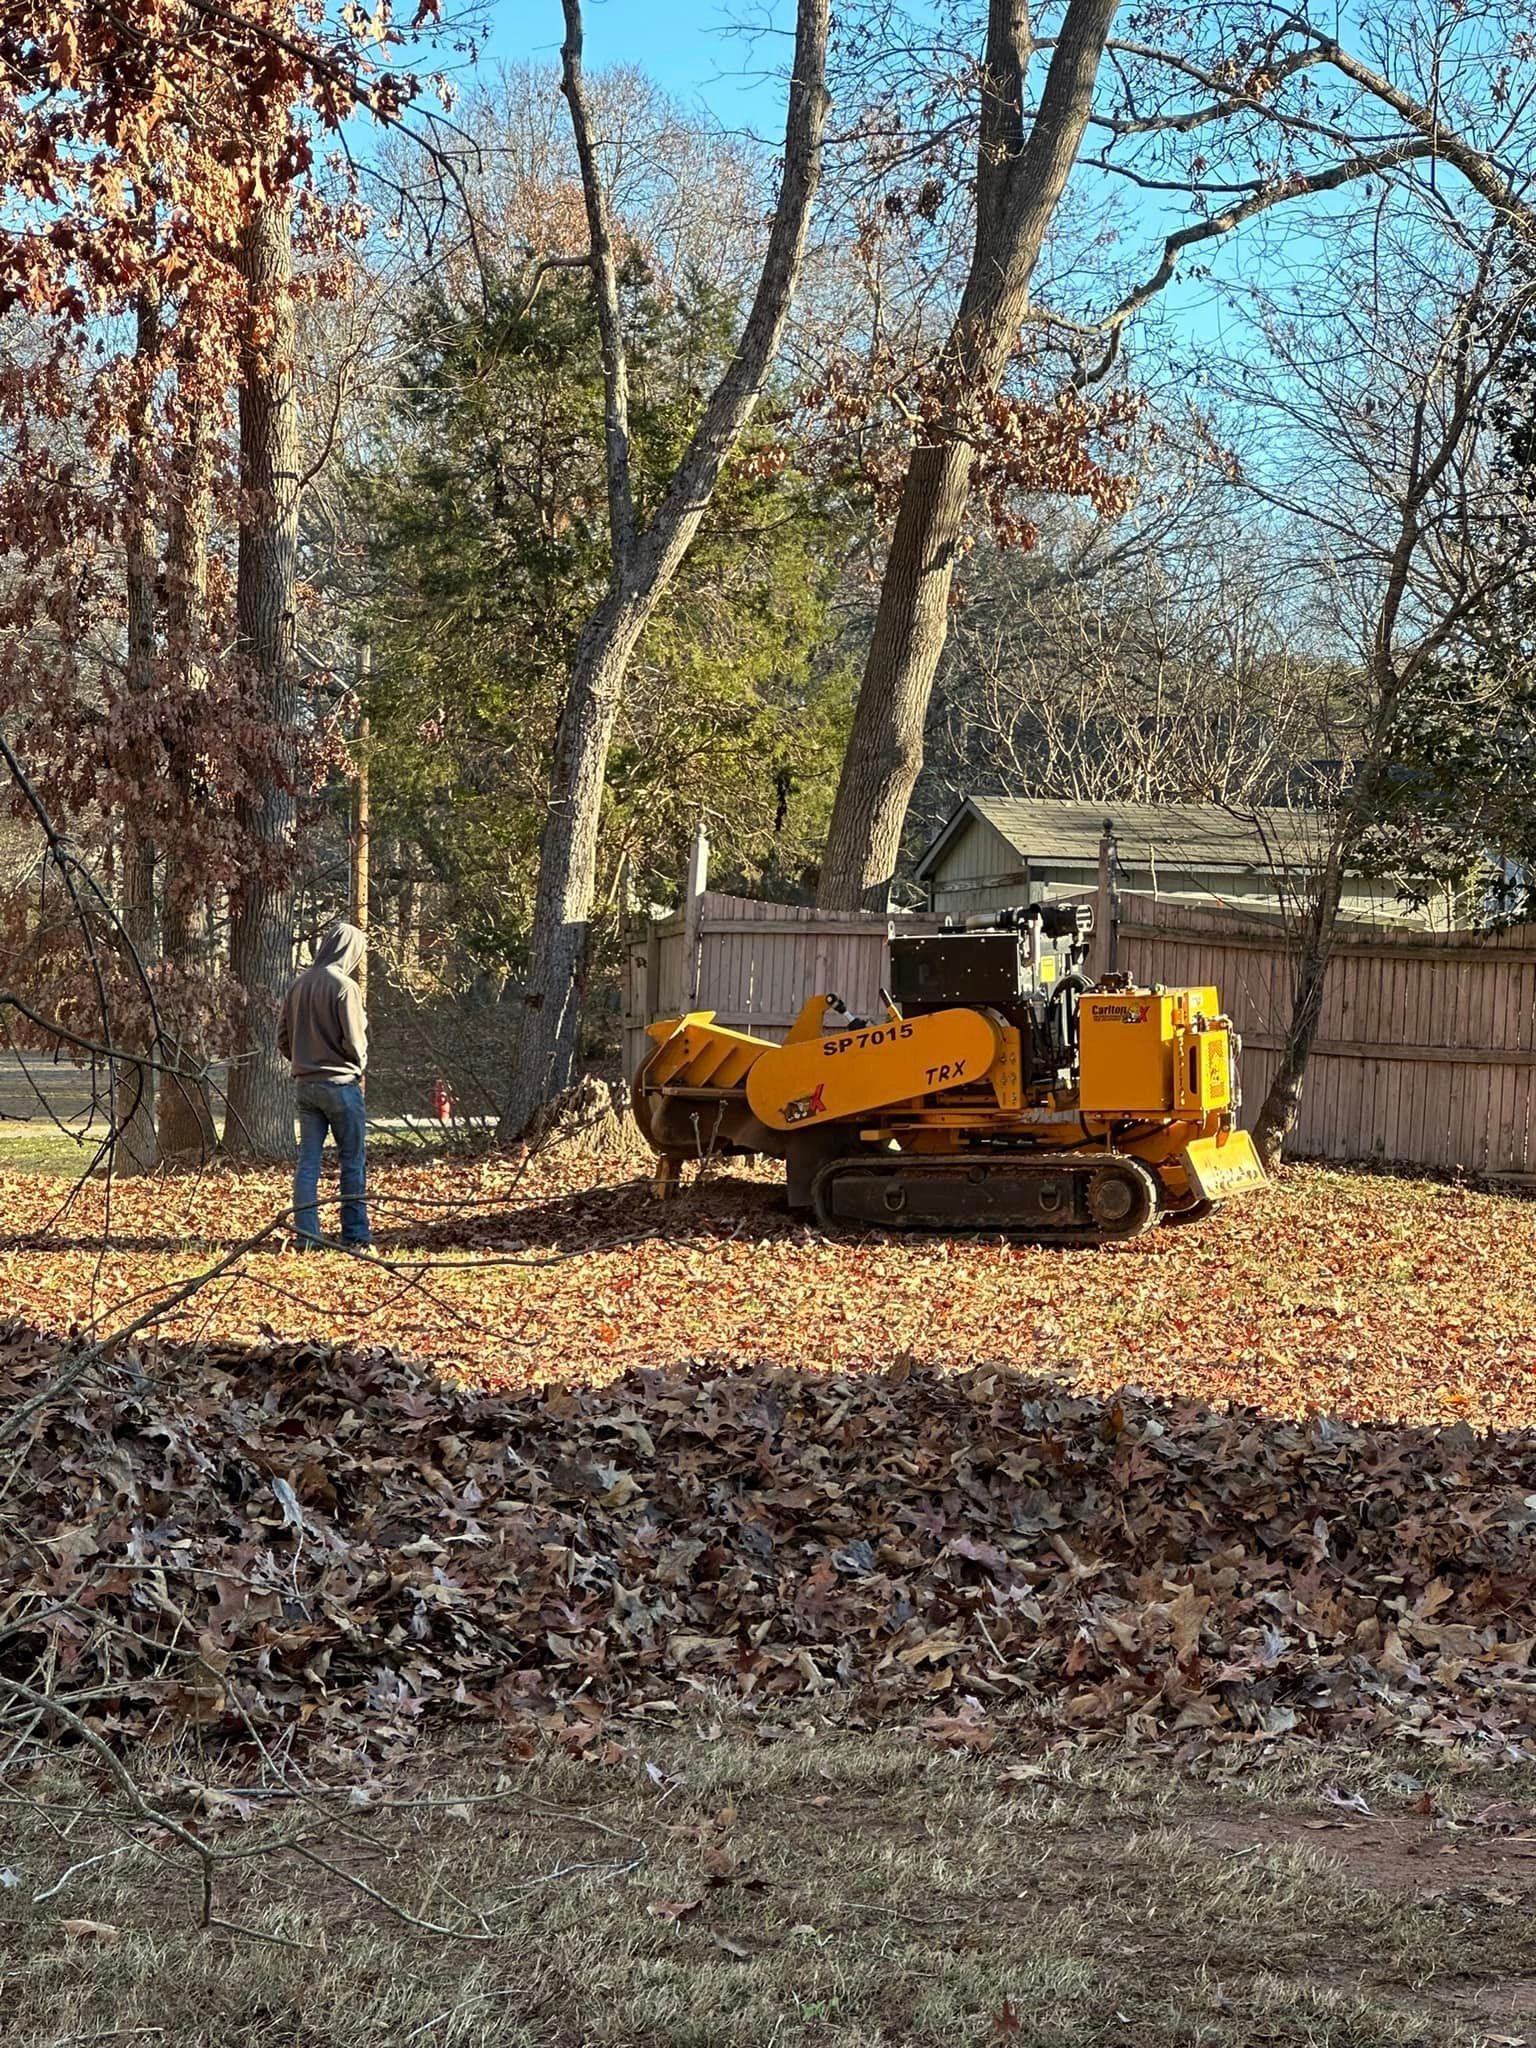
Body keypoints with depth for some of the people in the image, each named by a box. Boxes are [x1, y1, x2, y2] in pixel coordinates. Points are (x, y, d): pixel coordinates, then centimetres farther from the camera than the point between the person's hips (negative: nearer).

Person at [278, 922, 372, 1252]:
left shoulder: (299, 985, 6)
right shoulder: (344, 987, -14)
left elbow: (283, 1038, 10)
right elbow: (354, 1041, -15)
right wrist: (360, 1065, 4)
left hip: (305, 1084, 6)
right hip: (340, 1084, -6)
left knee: (308, 1160, 6)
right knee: (353, 1161, 4)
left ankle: (307, 1236, 4)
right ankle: (355, 1236, 5)